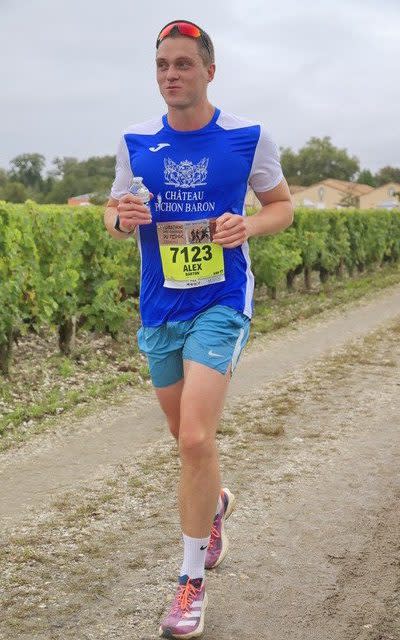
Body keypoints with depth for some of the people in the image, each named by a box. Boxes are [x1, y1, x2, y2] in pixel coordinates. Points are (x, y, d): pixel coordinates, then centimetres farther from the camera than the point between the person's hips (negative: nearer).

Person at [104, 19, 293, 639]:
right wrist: (123, 218, -13)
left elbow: (283, 205, 6)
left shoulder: (248, 138, -5)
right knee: (187, 438, 17)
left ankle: (193, 578, 2)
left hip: (221, 305, -4)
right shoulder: (136, 143, 2)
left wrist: (248, 226, -16)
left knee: (195, 439, -16)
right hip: (159, 310, 4)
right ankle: (216, 502, 50)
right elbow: (114, 213, 12)